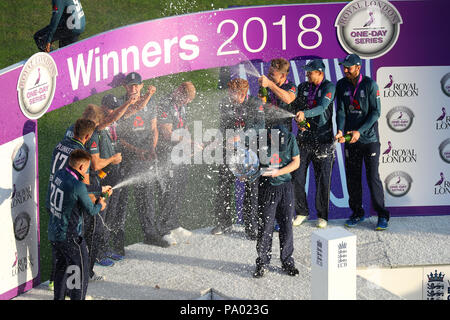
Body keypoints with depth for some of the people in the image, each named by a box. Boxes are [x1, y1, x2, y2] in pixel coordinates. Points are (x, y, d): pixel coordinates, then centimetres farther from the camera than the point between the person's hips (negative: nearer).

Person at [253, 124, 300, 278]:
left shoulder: (290, 139, -8)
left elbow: (296, 162, -3)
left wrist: (278, 172, -15)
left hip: (285, 186, 2)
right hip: (267, 188, -2)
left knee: (286, 225, 6)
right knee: (266, 226, -2)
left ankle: (287, 261, 19)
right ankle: (262, 262, 11)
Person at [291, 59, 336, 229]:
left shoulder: (329, 87, -5)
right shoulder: (302, 87, 10)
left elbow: (322, 107, -19)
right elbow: (295, 107, 12)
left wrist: (305, 113, -35)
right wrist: (298, 122, -9)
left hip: (323, 139, -4)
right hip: (304, 138, 4)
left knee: (323, 180, 1)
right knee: (297, 177, 1)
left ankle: (322, 215, 14)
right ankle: (302, 212, 17)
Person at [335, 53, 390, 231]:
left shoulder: (370, 84, -9)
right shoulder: (341, 85, 4)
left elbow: (376, 112, -11)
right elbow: (340, 110, 1)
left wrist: (360, 131, -20)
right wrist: (340, 130, -17)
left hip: (369, 138, -4)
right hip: (350, 138, 4)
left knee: (373, 176, -5)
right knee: (352, 177, 8)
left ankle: (382, 216, 4)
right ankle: (357, 213, 21)